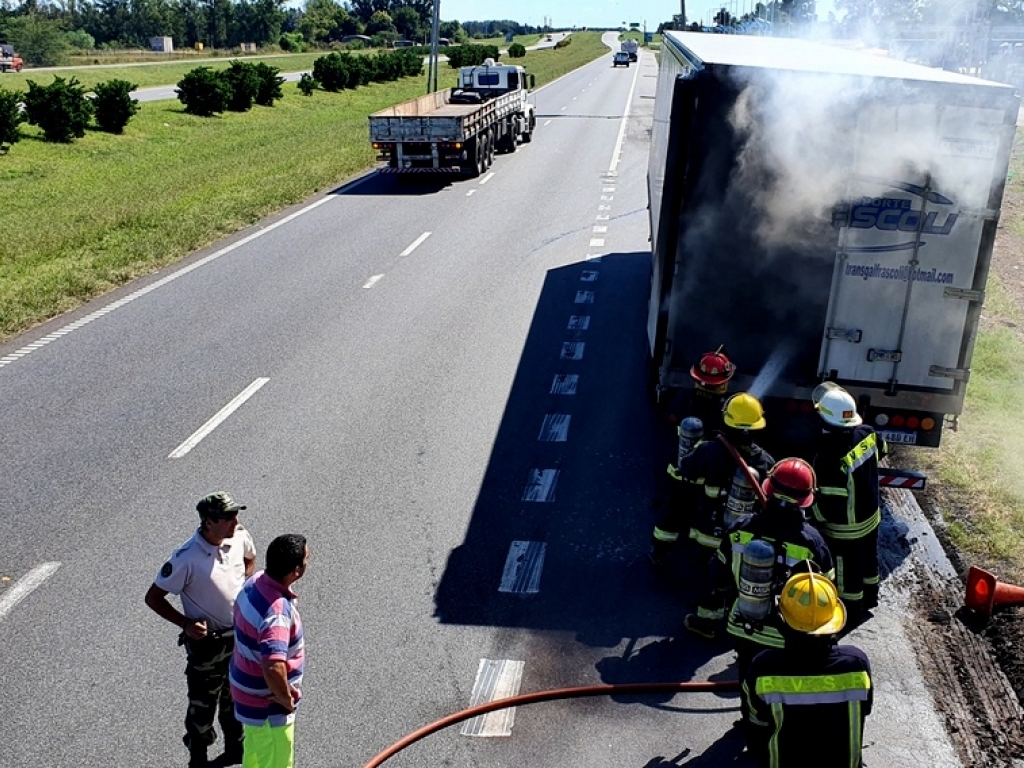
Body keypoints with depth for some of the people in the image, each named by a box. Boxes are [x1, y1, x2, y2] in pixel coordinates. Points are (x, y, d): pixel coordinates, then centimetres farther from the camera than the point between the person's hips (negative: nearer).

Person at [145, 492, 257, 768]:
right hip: (207, 642, -5)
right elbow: (153, 597, -16)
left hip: (241, 635, 5)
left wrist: (243, 587, 1)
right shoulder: (187, 558, -28)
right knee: (202, 706, 14)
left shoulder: (240, 537, -13)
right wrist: (185, 624, -21)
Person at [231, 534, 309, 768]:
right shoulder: (277, 612, -37)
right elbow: (273, 667, -49)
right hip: (267, 704, -8)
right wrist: (286, 699, -29)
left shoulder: (257, 582, -7)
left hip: (250, 690, 8)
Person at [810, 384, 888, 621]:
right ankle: (869, 598, 51)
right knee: (868, 558, 29)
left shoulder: (831, 457, -37)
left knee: (847, 569, 16)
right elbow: (881, 451, 10)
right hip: (871, 514, 8)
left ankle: (852, 609, 36)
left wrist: (816, 519, -12)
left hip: (846, 526, -8)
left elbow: (830, 501, -31)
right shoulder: (867, 433, -14)